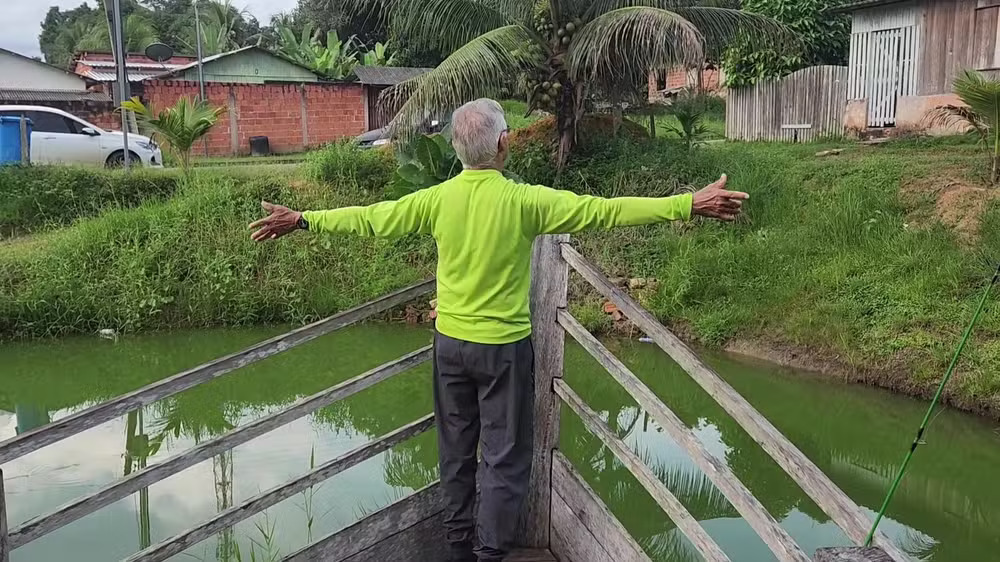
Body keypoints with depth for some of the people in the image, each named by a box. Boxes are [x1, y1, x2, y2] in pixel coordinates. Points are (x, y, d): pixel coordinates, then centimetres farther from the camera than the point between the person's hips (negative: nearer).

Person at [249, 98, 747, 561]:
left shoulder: (436, 200, -6)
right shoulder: (524, 201, -17)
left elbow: (367, 218, 3)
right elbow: (605, 211, -18)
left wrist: (302, 220, 18)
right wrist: (689, 205, -14)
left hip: (450, 343, 5)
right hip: (504, 347, -4)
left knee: (456, 450, 18)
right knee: (504, 456, 8)